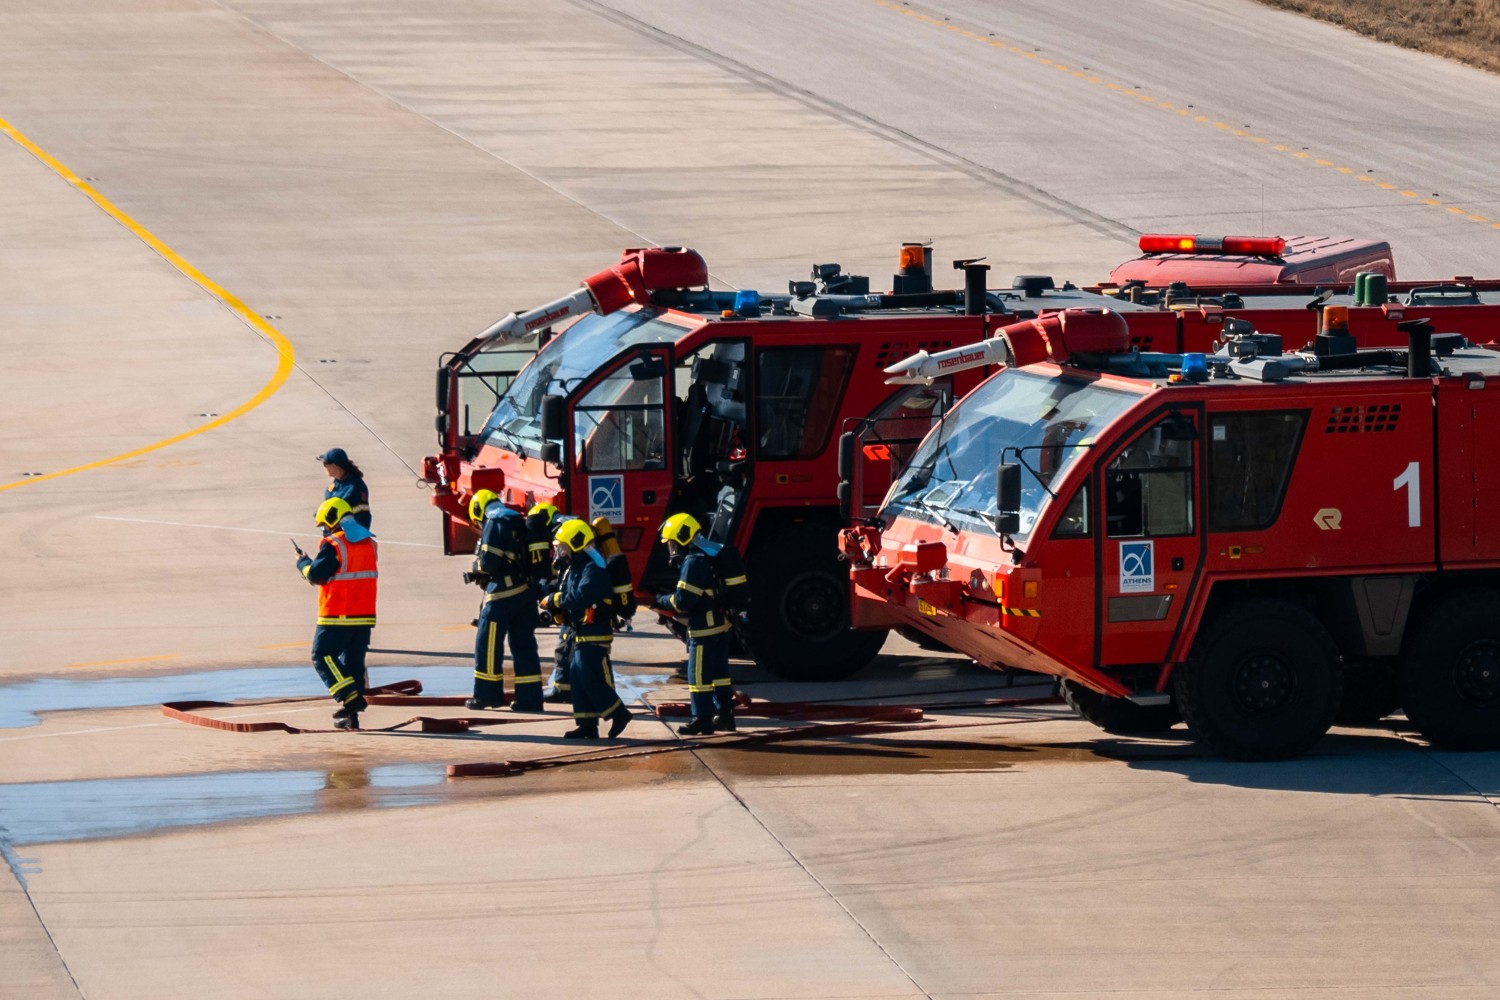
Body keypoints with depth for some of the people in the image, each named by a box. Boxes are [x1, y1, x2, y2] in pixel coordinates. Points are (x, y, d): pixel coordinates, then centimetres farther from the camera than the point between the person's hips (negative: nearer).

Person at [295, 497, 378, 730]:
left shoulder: (333, 545, -12)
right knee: (354, 661, 12)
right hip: (365, 615, 7)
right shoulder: (369, 543, 10)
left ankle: (351, 698, -14)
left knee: (323, 657, 2)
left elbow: (316, 575, -13)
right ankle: (350, 716, 11)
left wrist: (303, 562, 8)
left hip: (338, 615, -7)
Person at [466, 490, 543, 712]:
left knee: (488, 644, 1)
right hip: (524, 591, 8)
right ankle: (530, 697, 8)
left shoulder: (494, 522, -8)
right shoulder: (517, 522, 17)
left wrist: (478, 569, 7)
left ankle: (487, 694, 3)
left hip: (502, 593, -8)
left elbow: (489, 561, -16)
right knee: (524, 645, 9)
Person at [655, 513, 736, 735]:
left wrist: (662, 602, -3)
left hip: (704, 629, -10)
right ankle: (725, 715, 20)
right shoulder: (708, 557, 13)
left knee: (699, 675, -3)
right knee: (719, 673, 15)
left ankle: (702, 721, -1)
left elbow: (683, 601, -19)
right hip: (721, 624, 10)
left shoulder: (693, 563, -17)